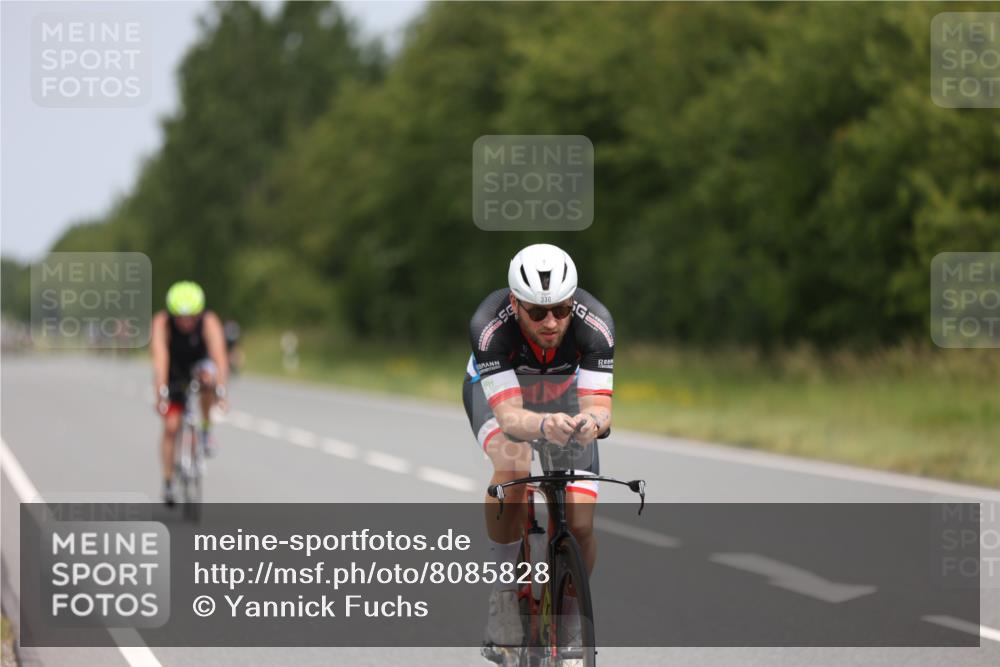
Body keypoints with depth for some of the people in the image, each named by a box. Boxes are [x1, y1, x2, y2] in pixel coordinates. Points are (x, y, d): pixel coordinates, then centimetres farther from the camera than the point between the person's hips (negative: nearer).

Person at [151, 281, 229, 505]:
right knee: (171, 426, -12)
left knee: (207, 378, -36)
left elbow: (219, 356, -40)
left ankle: (206, 428, -15)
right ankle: (168, 481, 1)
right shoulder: (162, 323, -28)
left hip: (199, 366, 0)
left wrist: (220, 389, -53)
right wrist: (161, 392, -51)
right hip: (173, 374, 0)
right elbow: (160, 358, -39)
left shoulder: (209, 322, -28)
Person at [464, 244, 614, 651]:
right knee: (514, 468, -35)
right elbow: (509, 416, -44)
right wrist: (544, 425, -66)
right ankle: (504, 594, -18)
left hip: (566, 392, 2)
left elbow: (598, 404, -39)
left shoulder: (595, 324, -35)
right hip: (497, 390, -2)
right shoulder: (490, 326, -39)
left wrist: (592, 421, -63)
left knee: (580, 524, -13)